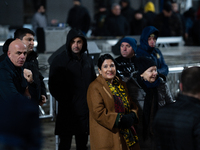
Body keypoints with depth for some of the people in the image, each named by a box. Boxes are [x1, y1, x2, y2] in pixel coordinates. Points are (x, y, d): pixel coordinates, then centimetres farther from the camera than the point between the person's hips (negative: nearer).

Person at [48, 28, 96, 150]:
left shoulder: (87, 60, 10)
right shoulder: (60, 60, -6)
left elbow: (93, 81, 19)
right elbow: (54, 87, -7)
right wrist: (65, 102, -11)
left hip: (86, 110, 5)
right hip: (68, 111, -5)